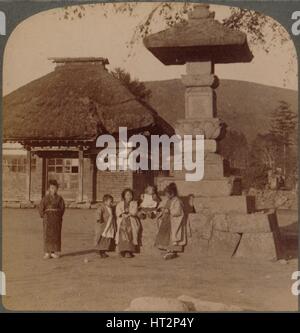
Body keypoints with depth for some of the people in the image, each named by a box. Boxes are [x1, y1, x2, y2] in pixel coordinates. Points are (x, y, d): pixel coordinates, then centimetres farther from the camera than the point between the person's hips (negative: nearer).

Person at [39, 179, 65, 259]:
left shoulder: (59, 198, 2)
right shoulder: (45, 198, -2)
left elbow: (62, 208, 10)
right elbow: (41, 208, 0)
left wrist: (59, 216, 5)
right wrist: (44, 216, -2)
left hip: (57, 219, 2)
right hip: (48, 218, -1)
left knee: (56, 234, 4)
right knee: (47, 235, -2)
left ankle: (55, 252, 12)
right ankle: (47, 253, 1)